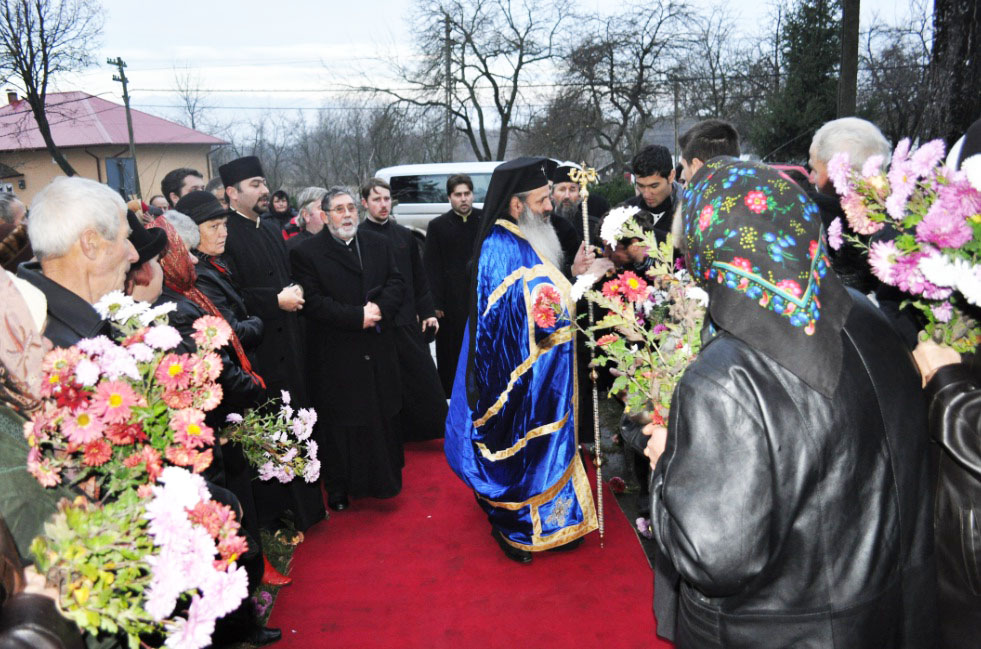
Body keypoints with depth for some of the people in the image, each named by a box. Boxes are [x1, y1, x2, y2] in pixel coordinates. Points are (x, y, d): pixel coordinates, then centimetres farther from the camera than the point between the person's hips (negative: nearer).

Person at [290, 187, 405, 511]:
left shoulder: (379, 244, 9)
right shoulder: (305, 253, -6)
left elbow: (396, 283, 6)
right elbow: (313, 302, -13)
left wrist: (380, 308, -14)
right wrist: (358, 317, -19)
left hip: (379, 350, 4)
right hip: (336, 357, -4)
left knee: (383, 416, 14)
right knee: (339, 423, 7)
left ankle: (385, 478, 33)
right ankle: (339, 488, 23)